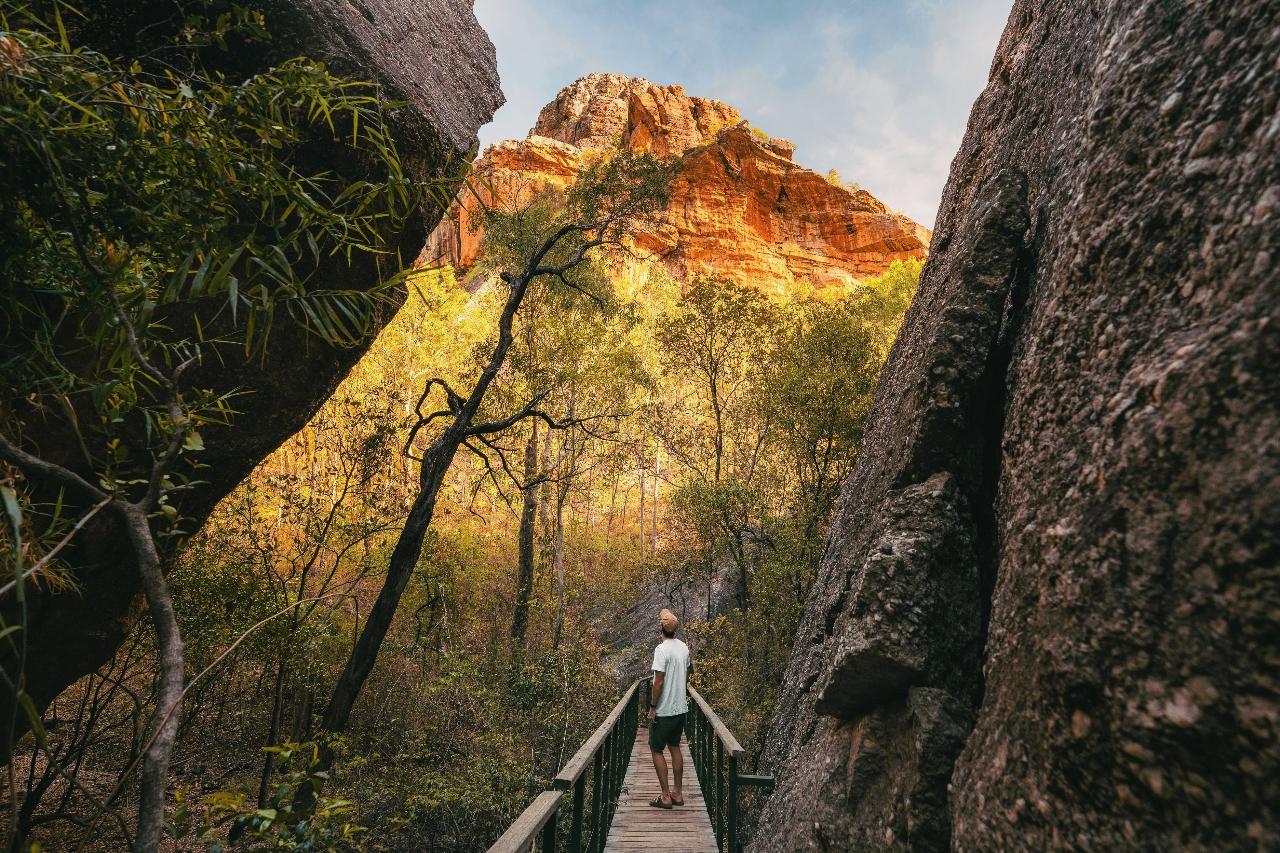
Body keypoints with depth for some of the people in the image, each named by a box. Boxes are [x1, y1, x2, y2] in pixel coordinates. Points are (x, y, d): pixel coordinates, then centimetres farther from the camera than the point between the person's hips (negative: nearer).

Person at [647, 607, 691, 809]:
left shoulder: (662, 649, -20)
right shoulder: (684, 648, 4)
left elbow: (659, 681, -21)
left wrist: (652, 707, -14)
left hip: (663, 711, -7)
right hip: (681, 708, 7)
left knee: (656, 750, 5)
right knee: (675, 747, 17)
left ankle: (666, 796, 7)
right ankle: (678, 793, 23)